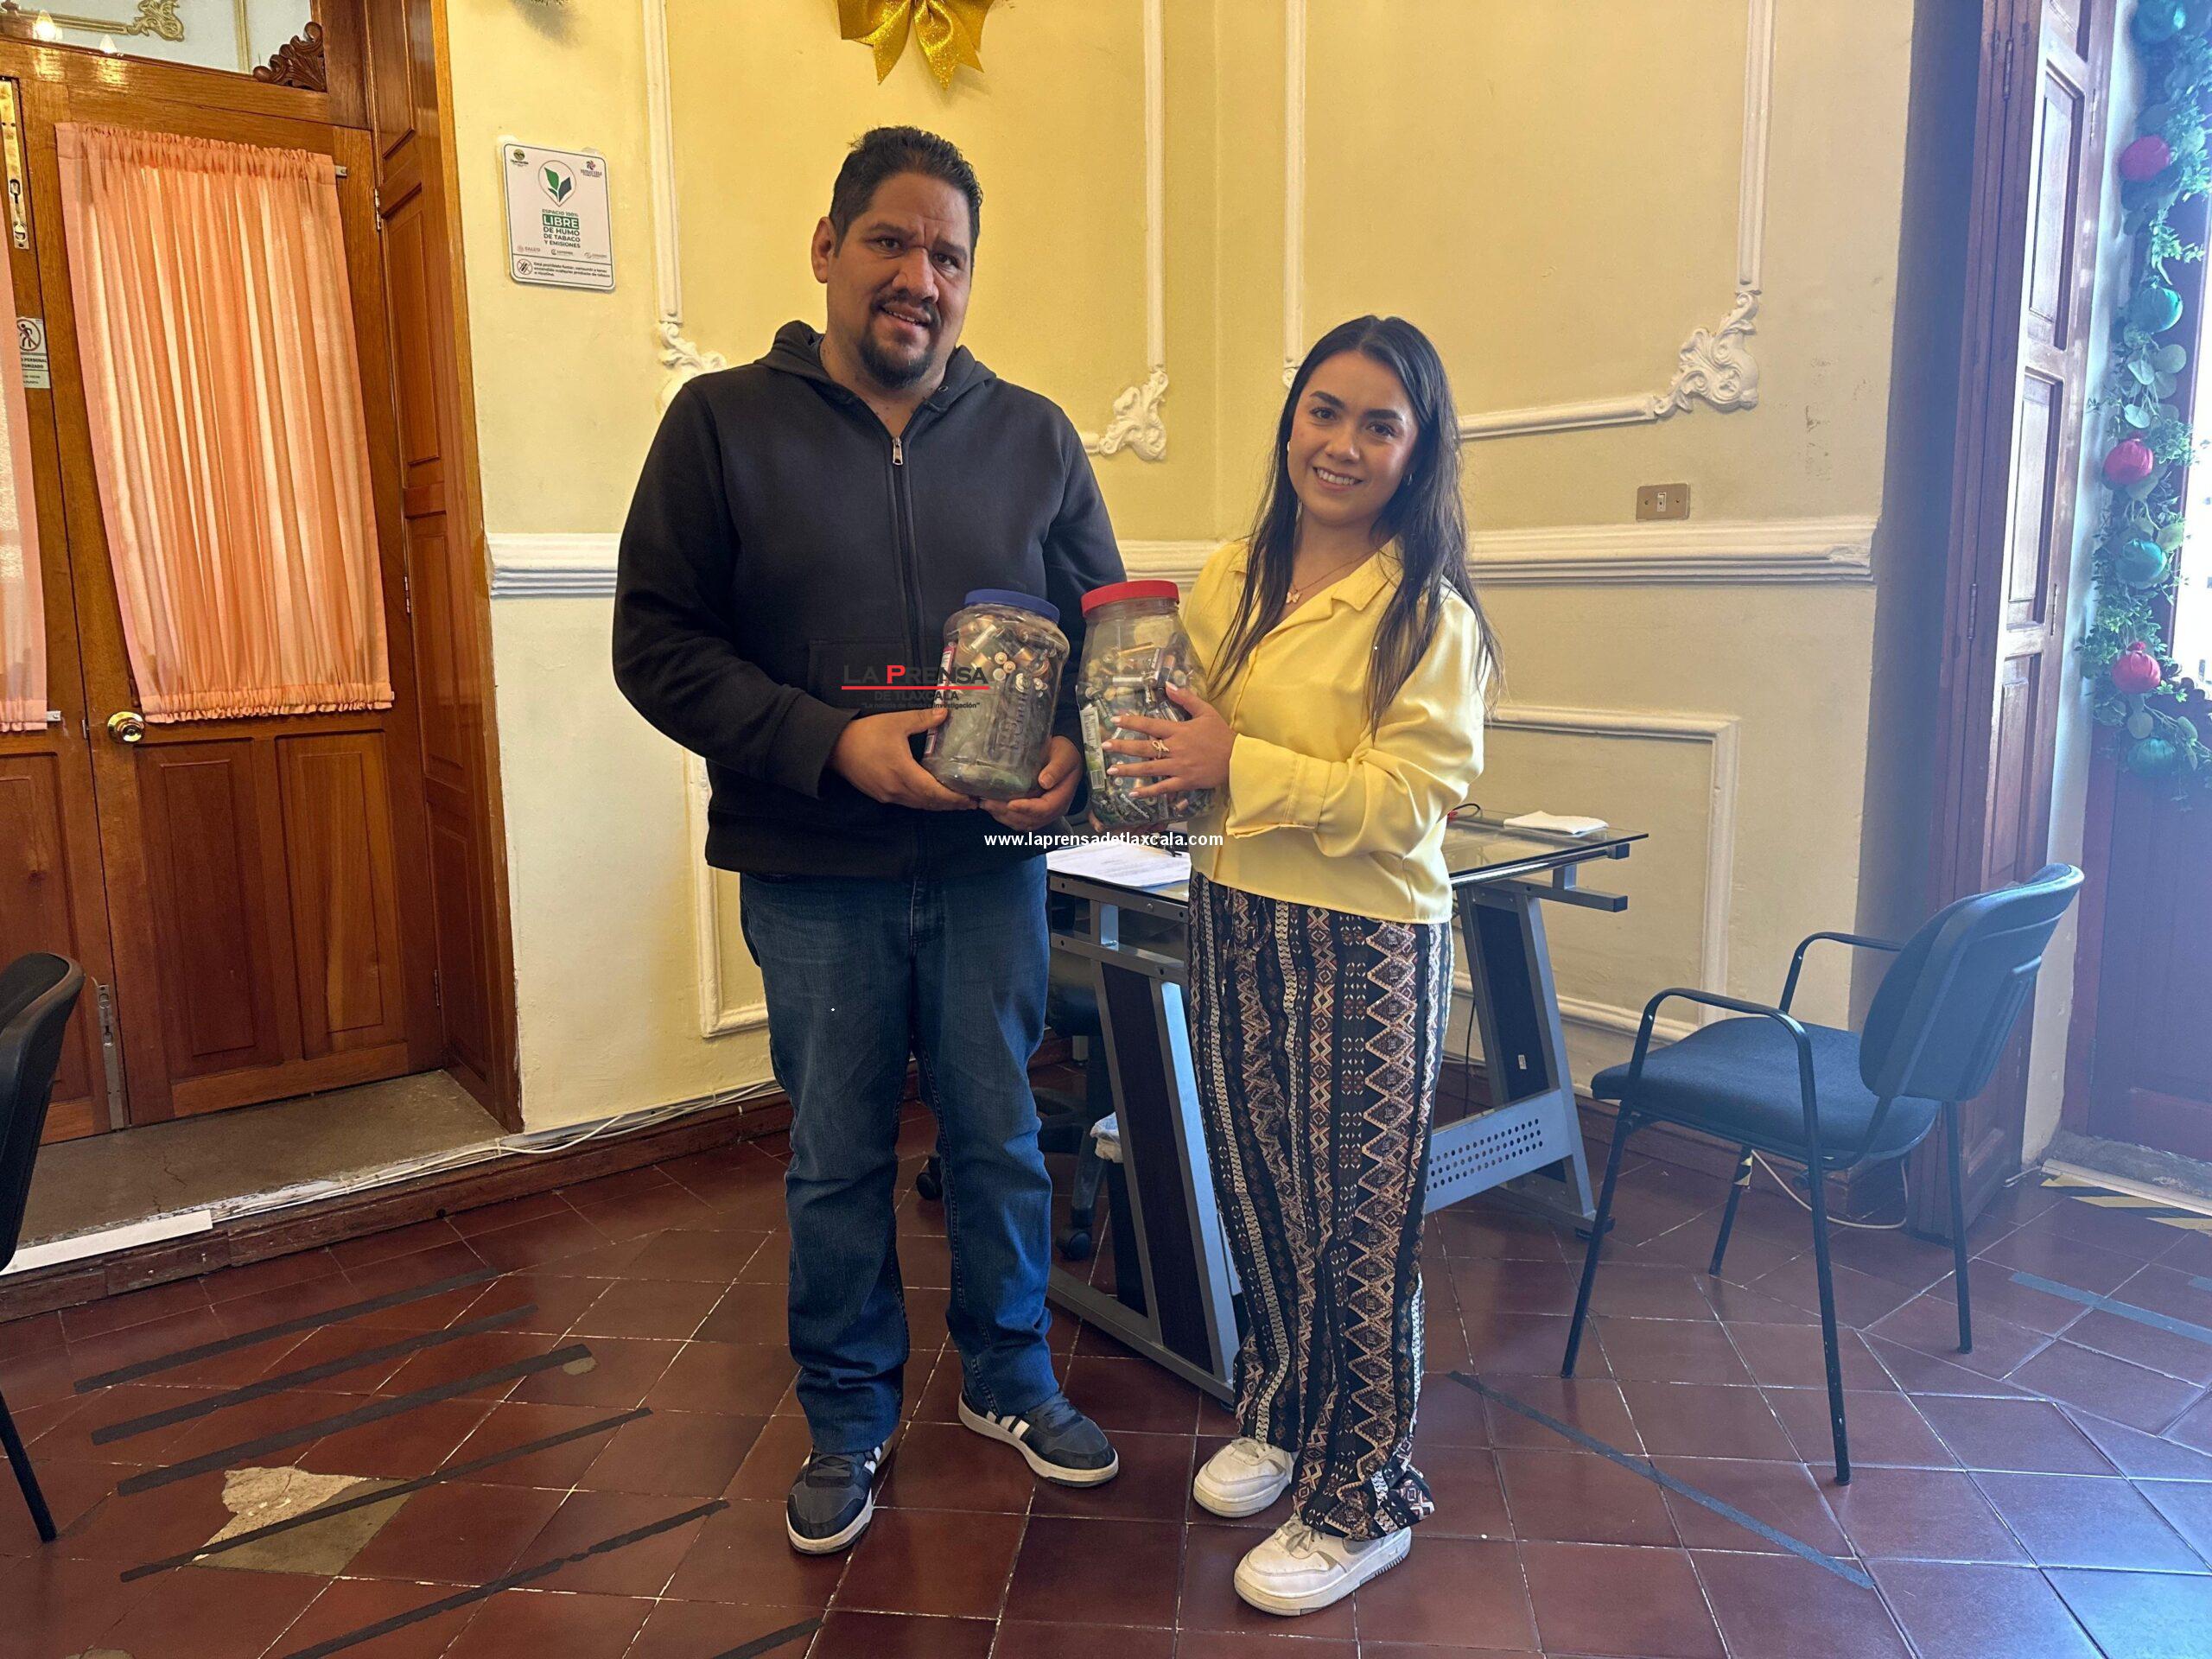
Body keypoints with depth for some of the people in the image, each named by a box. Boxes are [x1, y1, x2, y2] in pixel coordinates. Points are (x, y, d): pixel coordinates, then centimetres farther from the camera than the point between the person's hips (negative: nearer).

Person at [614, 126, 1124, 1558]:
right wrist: (834, 742, -19)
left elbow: (1105, 626, 9)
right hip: (812, 872, -1)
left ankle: (1011, 1380, 37)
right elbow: (659, 645, -6)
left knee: (999, 1138, 14)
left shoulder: (1033, 437, 4)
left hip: (990, 862, 2)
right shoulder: (725, 423, -2)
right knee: (838, 1161, 12)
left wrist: (1074, 749, -12)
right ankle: (849, 1421, 34)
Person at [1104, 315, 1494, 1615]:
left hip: (1368, 945, -6)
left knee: (1356, 1221, 6)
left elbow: (1411, 801, -18)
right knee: (1257, 1189, 18)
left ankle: (1361, 1497, 25)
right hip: (1235, 919, 6)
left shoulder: (1430, 617, -12)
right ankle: (1282, 1418, 41)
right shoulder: (1231, 580, 6)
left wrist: (1239, 764, -22)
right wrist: (1150, 759, -3)